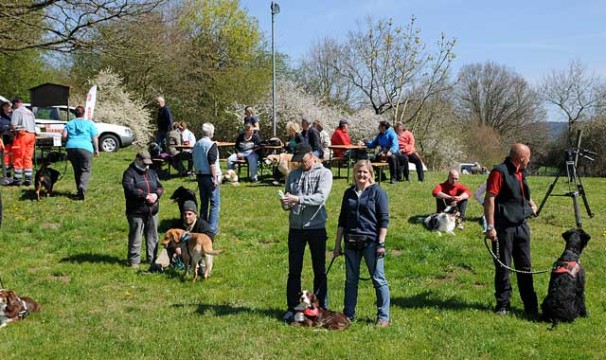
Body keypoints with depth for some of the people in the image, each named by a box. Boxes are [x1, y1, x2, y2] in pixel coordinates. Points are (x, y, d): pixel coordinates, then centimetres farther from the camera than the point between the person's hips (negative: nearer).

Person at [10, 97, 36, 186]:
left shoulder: (17, 111, -3)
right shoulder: (30, 112, 21)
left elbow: (13, 126, -11)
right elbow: (34, 125, 16)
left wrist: (10, 129, 9)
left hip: (21, 135, -7)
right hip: (31, 135, 7)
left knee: (18, 158, -1)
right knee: (28, 158, 9)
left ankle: (18, 179, -1)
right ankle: (28, 179, 7)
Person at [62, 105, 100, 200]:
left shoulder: (69, 123, 16)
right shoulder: (89, 123, 10)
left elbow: (64, 136, 5)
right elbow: (95, 138, 4)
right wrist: (96, 149, 11)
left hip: (71, 148, 3)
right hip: (85, 148, -3)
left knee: (77, 170, 13)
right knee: (86, 170, -3)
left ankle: (80, 191, 15)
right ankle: (82, 187, -27)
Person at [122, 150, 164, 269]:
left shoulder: (152, 173, 15)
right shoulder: (130, 173, -5)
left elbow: (160, 187, 10)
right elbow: (130, 189, -19)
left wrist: (156, 194, -13)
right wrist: (145, 195, -23)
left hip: (152, 211, 6)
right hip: (136, 211, -6)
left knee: (152, 236, 11)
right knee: (135, 236, -2)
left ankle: (152, 258, 21)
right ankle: (134, 260, 5)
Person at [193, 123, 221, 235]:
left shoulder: (196, 144, 9)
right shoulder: (211, 145, -14)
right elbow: (212, 163, -18)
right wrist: (215, 178, -15)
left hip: (200, 175, 8)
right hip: (210, 176, -7)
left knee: (203, 203, 14)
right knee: (215, 203, -3)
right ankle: (212, 229, -5)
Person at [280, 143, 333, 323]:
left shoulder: (324, 173, -3)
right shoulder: (293, 175, 10)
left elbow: (321, 197, -17)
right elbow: (287, 202, 9)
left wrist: (298, 199, -26)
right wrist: (286, 203, -14)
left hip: (316, 227, -3)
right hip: (295, 227, 3)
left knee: (320, 270, 8)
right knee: (294, 270, 6)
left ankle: (321, 308, 17)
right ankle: (292, 308, 14)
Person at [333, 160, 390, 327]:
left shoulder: (377, 191, -2)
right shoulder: (349, 193, 13)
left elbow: (384, 219, -5)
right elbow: (342, 220, 16)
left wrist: (381, 243, -11)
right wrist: (337, 244, 13)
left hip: (371, 242, -5)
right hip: (351, 243, 5)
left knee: (378, 279, -1)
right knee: (351, 280, 10)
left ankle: (383, 317, 5)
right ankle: (348, 314, 19)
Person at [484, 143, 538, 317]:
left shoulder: (521, 173, 14)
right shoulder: (499, 172, -12)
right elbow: (489, 199, -17)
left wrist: (531, 203, 15)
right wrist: (490, 226, -21)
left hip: (522, 226, 8)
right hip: (504, 228, -8)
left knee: (525, 267, 10)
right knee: (503, 268, 1)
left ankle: (531, 306, 16)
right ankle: (502, 305, 12)